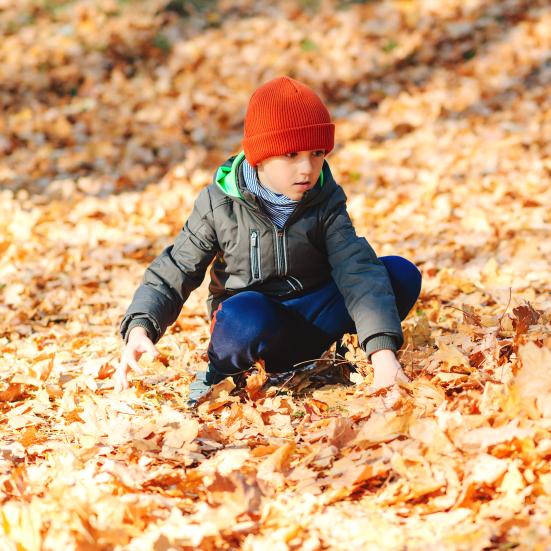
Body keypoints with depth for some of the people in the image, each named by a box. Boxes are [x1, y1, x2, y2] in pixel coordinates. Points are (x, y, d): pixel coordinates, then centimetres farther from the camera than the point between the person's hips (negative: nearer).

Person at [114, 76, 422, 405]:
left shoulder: (326, 202, -9)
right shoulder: (220, 204, -11)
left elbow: (356, 270, -23)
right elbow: (173, 274, -6)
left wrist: (382, 350, -38)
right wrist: (140, 328, -27)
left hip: (310, 313, 2)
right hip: (256, 325, -2)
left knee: (402, 274, -20)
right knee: (245, 313, -41)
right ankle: (222, 373, -8)